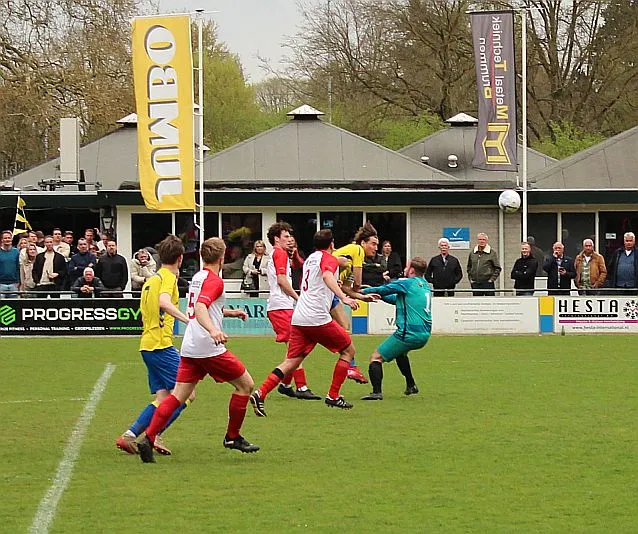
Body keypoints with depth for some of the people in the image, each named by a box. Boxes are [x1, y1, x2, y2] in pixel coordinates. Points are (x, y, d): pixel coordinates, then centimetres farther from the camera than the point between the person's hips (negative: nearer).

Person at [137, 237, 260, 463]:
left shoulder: (198, 277, 19)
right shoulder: (214, 280, -9)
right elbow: (200, 308, -26)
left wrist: (231, 312, 43)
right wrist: (213, 331, -42)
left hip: (189, 349, 8)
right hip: (209, 348, -8)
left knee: (178, 395, 2)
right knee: (245, 384, 7)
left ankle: (148, 438, -14)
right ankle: (233, 436, 13)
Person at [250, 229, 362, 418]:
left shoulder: (310, 258, 23)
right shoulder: (329, 259, -1)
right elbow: (327, 275, -24)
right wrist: (343, 297, -37)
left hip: (298, 317, 7)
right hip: (318, 317, -7)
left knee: (292, 362, 5)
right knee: (348, 350, 10)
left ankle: (260, 393, -13)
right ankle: (333, 396, 8)